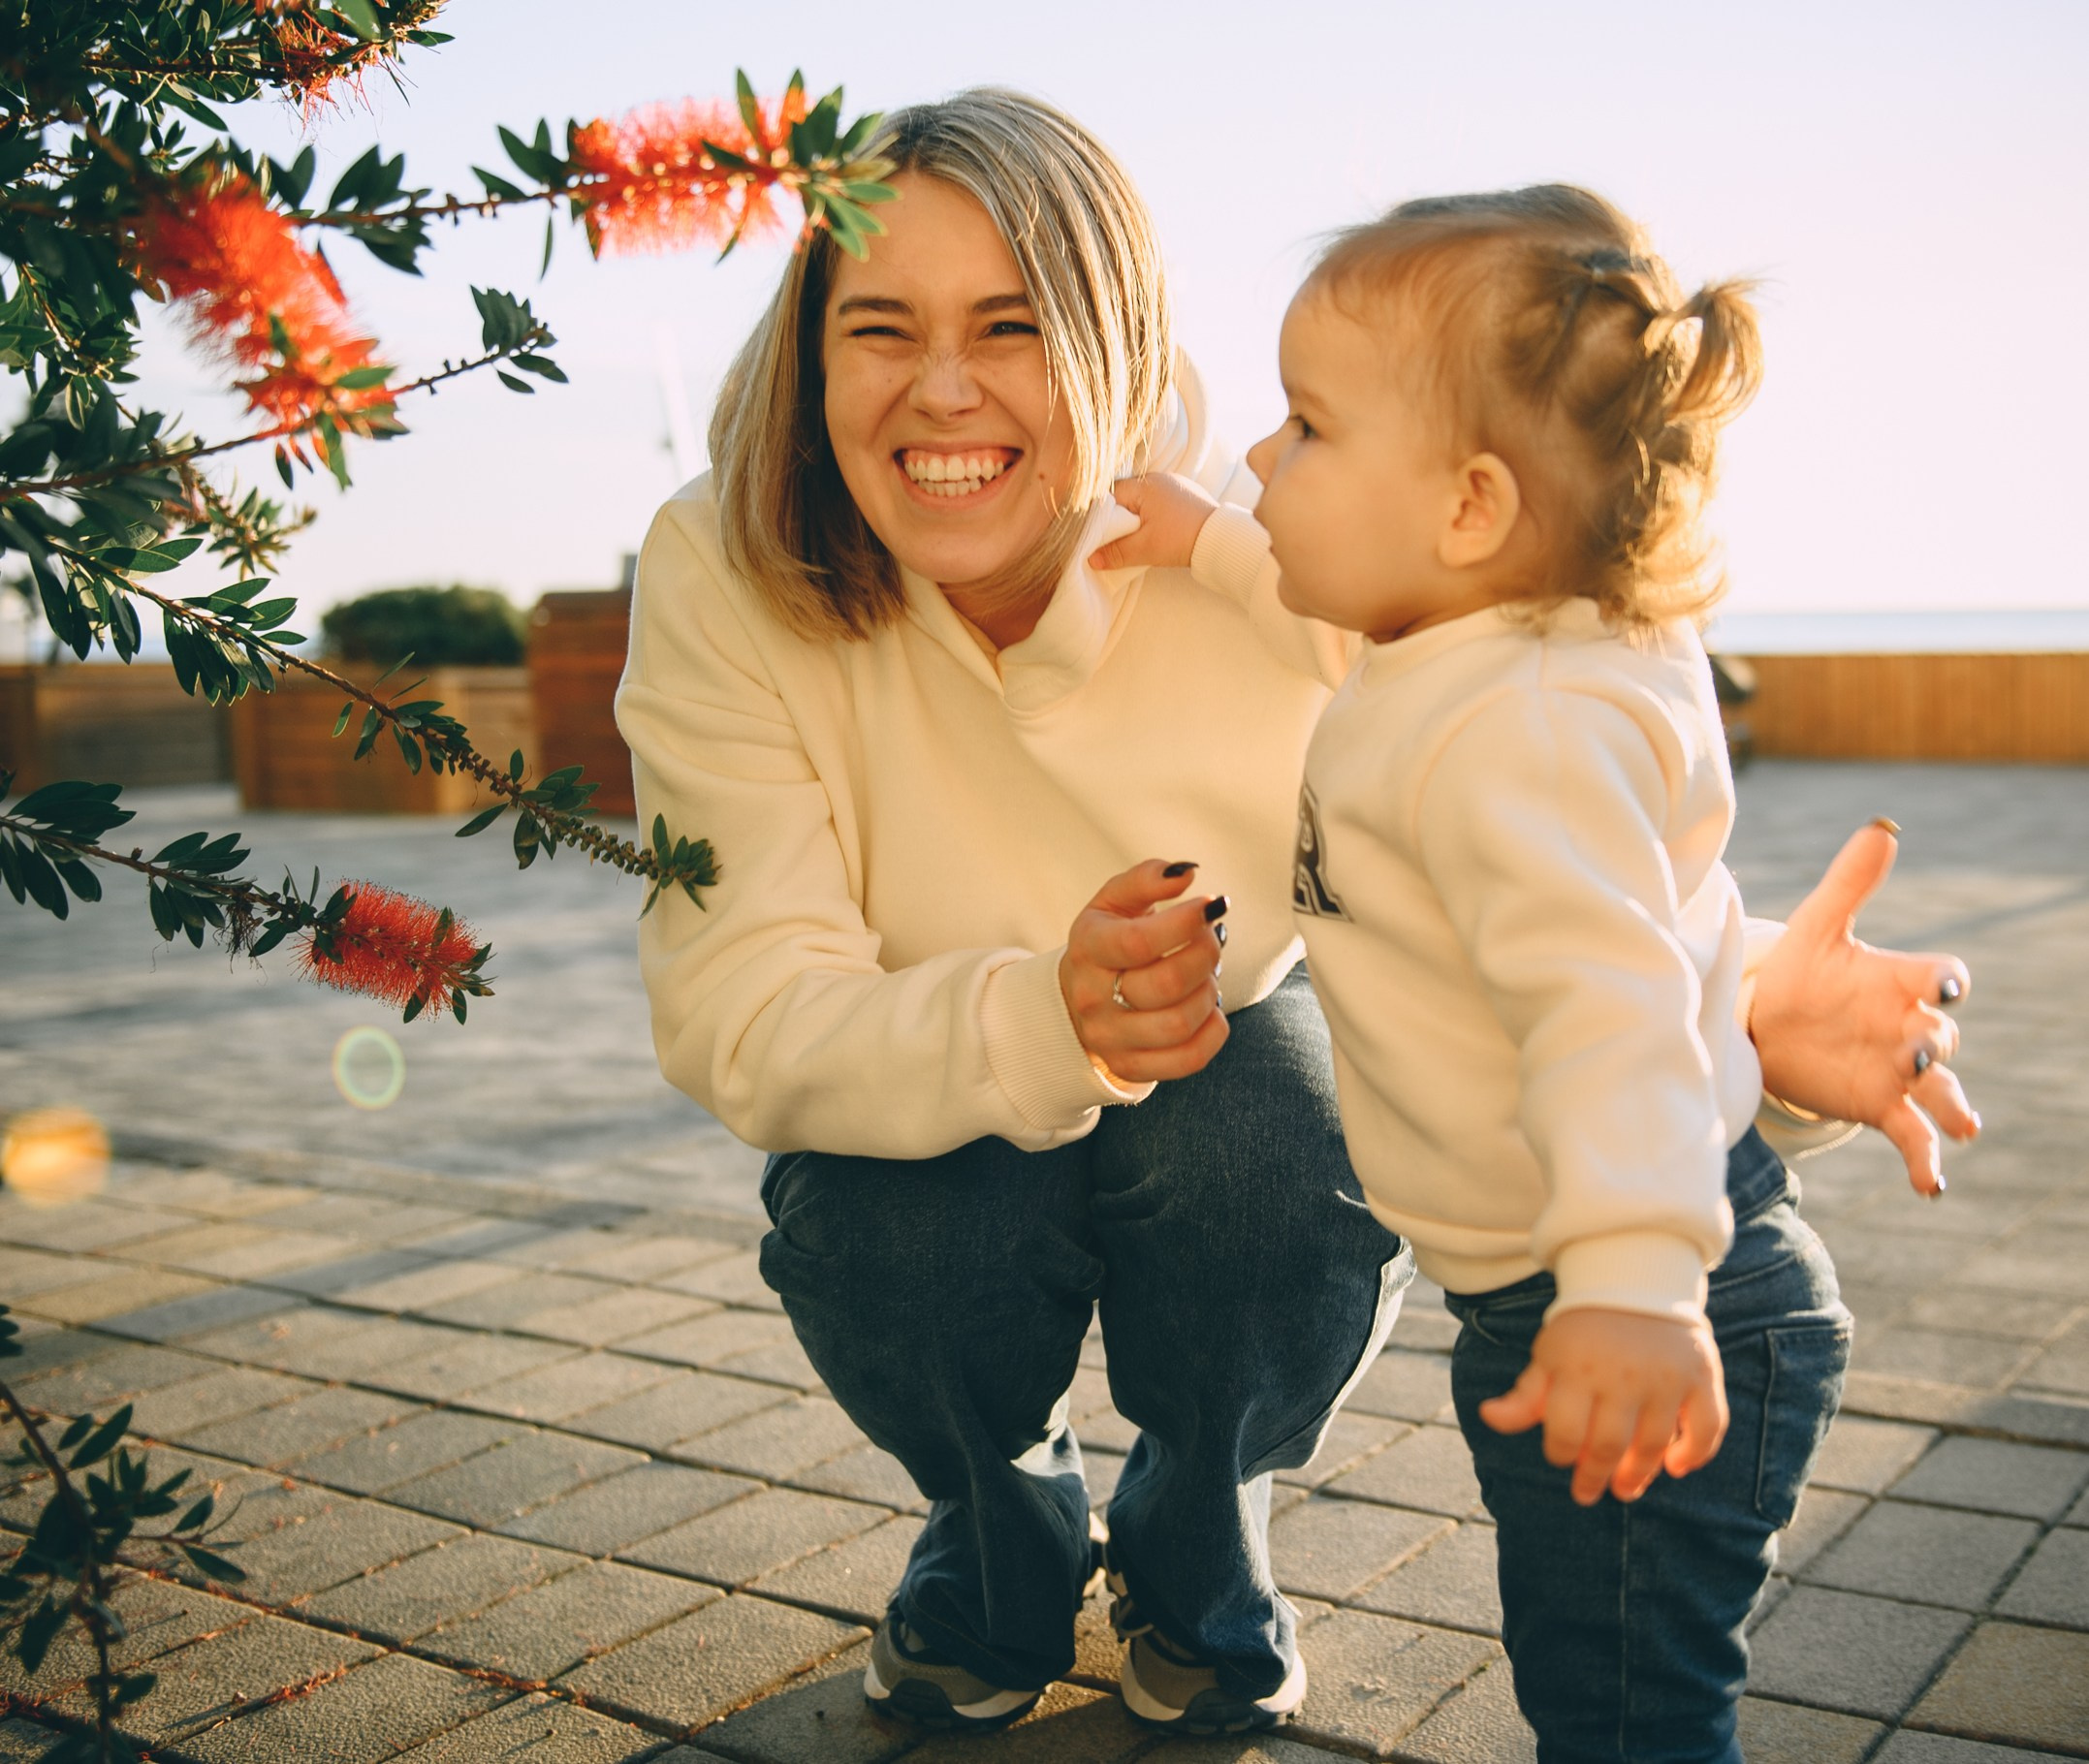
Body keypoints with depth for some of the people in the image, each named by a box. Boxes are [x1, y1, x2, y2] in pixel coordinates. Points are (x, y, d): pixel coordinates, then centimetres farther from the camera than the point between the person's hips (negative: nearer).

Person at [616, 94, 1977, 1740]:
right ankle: (999, 1528, 9)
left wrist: (1739, 1006, -44)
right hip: (925, 1116, 0)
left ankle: (1198, 1536, 6)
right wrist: (1043, 1021, -51)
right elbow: (743, 1020, -31)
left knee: (1287, 1175, -30)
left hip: (1229, 1071, 0)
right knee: (897, 1237, -30)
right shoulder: (720, 584, -26)